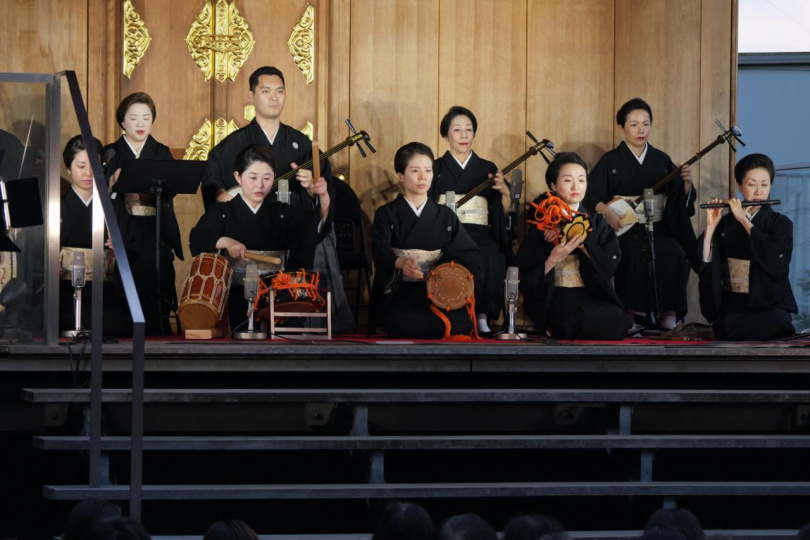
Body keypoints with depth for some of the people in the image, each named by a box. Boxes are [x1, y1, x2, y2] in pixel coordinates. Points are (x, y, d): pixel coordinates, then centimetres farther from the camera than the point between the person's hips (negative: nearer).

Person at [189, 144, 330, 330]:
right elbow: (196, 239, -7)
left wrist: (323, 196, -23)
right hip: (233, 297, -2)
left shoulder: (281, 213, 14)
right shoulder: (222, 212, 9)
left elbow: (317, 222, -2)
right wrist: (224, 241, -26)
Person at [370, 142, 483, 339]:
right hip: (400, 293, -2)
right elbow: (380, 252, -12)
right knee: (407, 325, -36)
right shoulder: (387, 215, 6)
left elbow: (473, 257, 6)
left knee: (459, 323, -30)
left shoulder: (446, 217, 15)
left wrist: (448, 267, -16)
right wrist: (401, 263, -35)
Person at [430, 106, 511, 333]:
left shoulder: (487, 168, 17)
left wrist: (505, 192, -8)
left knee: (491, 259, -34)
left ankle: (482, 318, -25)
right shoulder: (436, 168, 13)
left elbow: (503, 213, 13)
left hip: (480, 234, 1)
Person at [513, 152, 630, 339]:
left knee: (616, 319, -30)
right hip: (556, 298, -4)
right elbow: (526, 278, -2)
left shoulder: (597, 223, 13)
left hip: (593, 296, 4)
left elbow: (612, 261, -4)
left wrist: (579, 242, -15)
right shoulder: (542, 227, 4)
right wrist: (553, 259, -19)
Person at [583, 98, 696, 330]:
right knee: (634, 254, -34)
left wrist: (686, 184, -13)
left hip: (658, 230, 2)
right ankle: (634, 311, -21)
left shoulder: (661, 160, 13)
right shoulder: (611, 161, 5)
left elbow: (679, 200, 8)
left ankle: (668, 311, -16)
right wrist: (605, 210, -24)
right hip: (625, 232, -2)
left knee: (674, 256, -28)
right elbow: (590, 195, -5)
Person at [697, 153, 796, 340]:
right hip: (730, 307, -1)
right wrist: (710, 227, -13)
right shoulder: (725, 223, 9)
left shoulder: (780, 223, 4)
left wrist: (744, 221, -14)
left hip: (768, 305, 1)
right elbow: (704, 265, -2)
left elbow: (776, 262, -17)